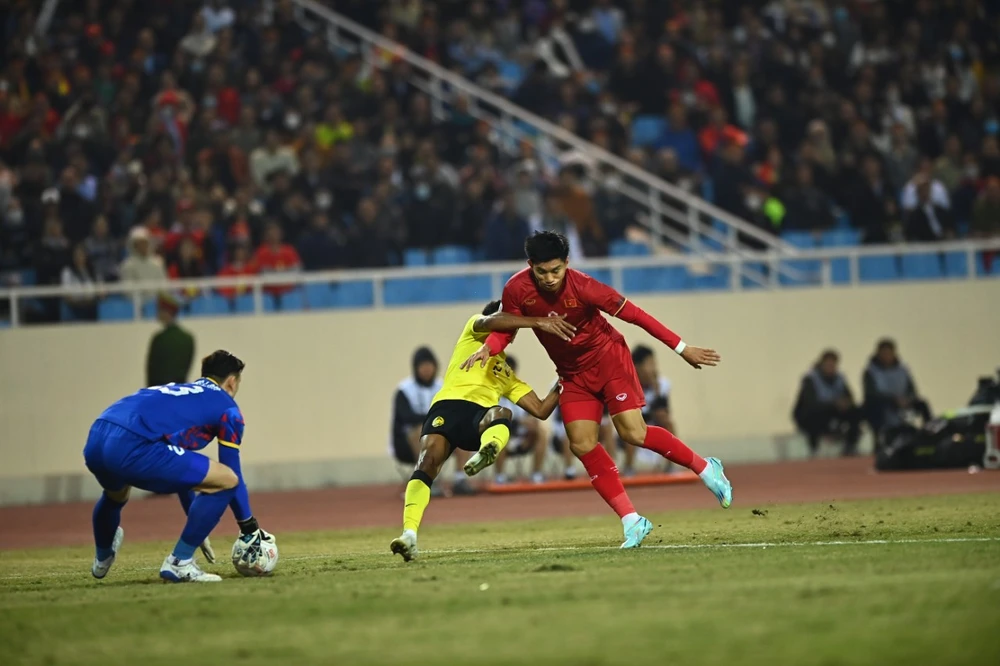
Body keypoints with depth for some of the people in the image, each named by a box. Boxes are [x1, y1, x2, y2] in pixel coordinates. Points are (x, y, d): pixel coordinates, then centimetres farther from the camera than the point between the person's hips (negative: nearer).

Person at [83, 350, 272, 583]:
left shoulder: (179, 391, 36)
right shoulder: (226, 408, 15)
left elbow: (181, 469, 45)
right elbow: (233, 472, 14)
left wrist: (196, 525, 52)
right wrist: (250, 528, 25)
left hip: (95, 440, 9)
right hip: (132, 447, -9)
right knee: (227, 480, 1)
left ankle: (102, 560, 64)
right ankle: (178, 563, 4)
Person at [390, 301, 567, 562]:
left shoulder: (508, 375, 37)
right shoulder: (474, 331, 26)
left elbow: (541, 410, 32)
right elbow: (491, 322, 0)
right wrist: (538, 322, -8)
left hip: (482, 418, 3)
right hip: (450, 406, -3)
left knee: (502, 412, -33)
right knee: (427, 461, -27)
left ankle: (487, 452, -67)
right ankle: (409, 535, -37)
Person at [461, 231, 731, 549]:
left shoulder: (582, 287, -26)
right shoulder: (517, 290, -16)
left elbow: (633, 314, -21)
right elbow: (505, 328, 0)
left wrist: (682, 348, -19)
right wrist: (486, 349, -24)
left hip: (607, 358, -4)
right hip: (573, 373, 4)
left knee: (633, 433, -17)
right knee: (582, 445, -9)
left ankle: (705, 468, 3)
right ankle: (631, 521, -5)